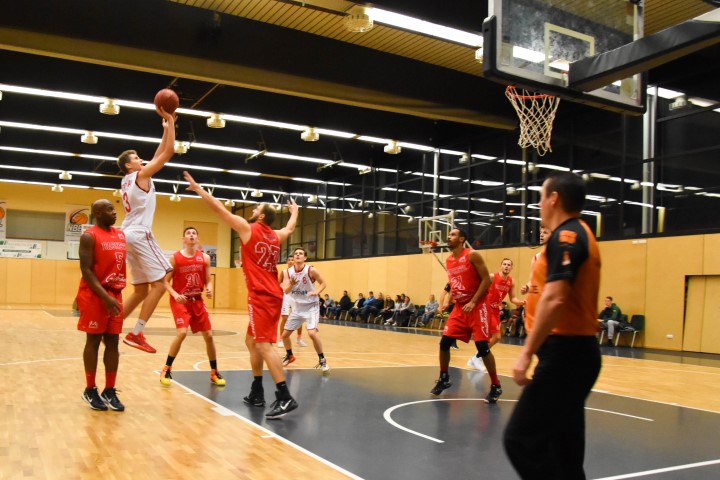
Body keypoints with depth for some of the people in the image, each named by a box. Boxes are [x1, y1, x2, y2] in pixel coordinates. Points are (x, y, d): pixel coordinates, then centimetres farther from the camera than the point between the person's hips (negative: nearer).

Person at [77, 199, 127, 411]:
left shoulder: (122, 235, 12)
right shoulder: (89, 236, -9)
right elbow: (86, 270, -15)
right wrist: (105, 296, -22)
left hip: (116, 294, 6)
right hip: (94, 295, -6)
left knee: (113, 342, 6)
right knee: (93, 341, 1)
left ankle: (110, 391, 12)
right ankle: (90, 390, 12)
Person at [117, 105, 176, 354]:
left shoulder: (127, 181, 21)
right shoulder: (141, 175, -3)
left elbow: (159, 154, 27)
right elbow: (169, 152, -6)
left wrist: (166, 128, 27)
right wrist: (169, 121, -1)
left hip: (130, 235, 10)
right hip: (140, 234, -10)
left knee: (141, 289, 13)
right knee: (159, 284, -9)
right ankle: (136, 333, -14)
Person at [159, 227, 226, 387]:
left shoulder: (205, 258, 2)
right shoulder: (175, 258, -7)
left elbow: (208, 280, 7)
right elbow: (166, 281, -4)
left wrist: (209, 289, -15)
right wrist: (175, 294, -21)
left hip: (197, 300, 4)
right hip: (180, 301, -4)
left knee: (208, 335, 3)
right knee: (182, 333, -21)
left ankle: (214, 373, 17)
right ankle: (166, 370, -1)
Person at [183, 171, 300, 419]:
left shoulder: (248, 228, -3)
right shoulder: (276, 236, 16)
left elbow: (219, 209, 0)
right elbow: (290, 228, 39)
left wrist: (197, 188, 9)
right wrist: (294, 211, 59)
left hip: (261, 296, -8)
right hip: (273, 296, 8)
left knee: (263, 345, -12)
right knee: (252, 341, 18)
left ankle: (285, 397, -19)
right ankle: (257, 393, 22)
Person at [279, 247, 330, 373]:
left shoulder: (311, 270, -16)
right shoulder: (288, 272, -5)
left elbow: (323, 283, -6)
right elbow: (286, 291, -10)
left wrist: (317, 292, -25)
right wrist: (291, 284, -31)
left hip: (311, 306, -5)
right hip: (297, 307, 5)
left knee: (312, 333, -24)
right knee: (285, 334, 8)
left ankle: (322, 360, -6)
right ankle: (289, 356, 37)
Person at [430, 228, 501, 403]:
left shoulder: (473, 255, -12)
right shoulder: (448, 260, 9)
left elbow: (486, 280, -14)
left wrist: (473, 302, -18)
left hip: (477, 306, -7)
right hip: (459, 306, 7)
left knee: (482, 346, -10)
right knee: (444, 342, 0)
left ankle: (496, 386, 4)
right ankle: (444, 379, 19)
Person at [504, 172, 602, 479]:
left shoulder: (565, 236, -13)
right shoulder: (582, 235, 18)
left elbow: (555, 299, -24)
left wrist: (527, 353, -23)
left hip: (565, 352, -10)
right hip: (579, 350, 10)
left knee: (521, 439, -9)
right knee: (563, 446, 16)